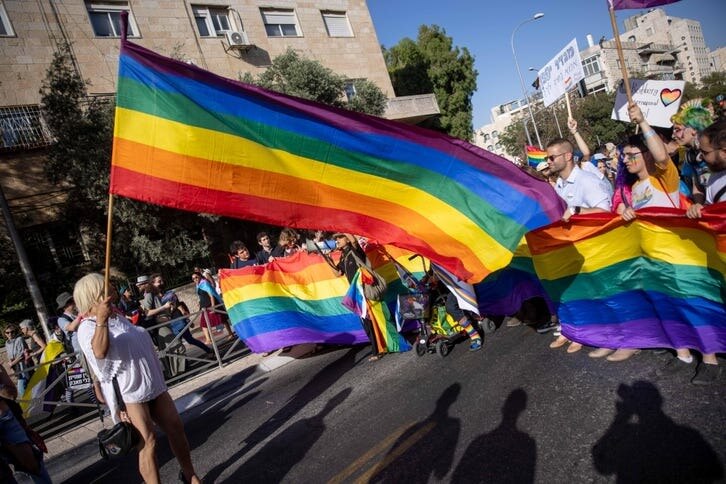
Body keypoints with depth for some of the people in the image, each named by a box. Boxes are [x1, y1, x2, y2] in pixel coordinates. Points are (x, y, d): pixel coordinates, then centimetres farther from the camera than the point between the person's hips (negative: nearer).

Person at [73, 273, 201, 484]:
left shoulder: (118, 316, 14)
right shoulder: (87, 327, -10)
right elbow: (100, 351, -32)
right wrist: (101, 320, -44)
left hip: (153, 385, 7)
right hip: (128, 393, -7)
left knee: (176, 428, 9)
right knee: (148, 442, -8)